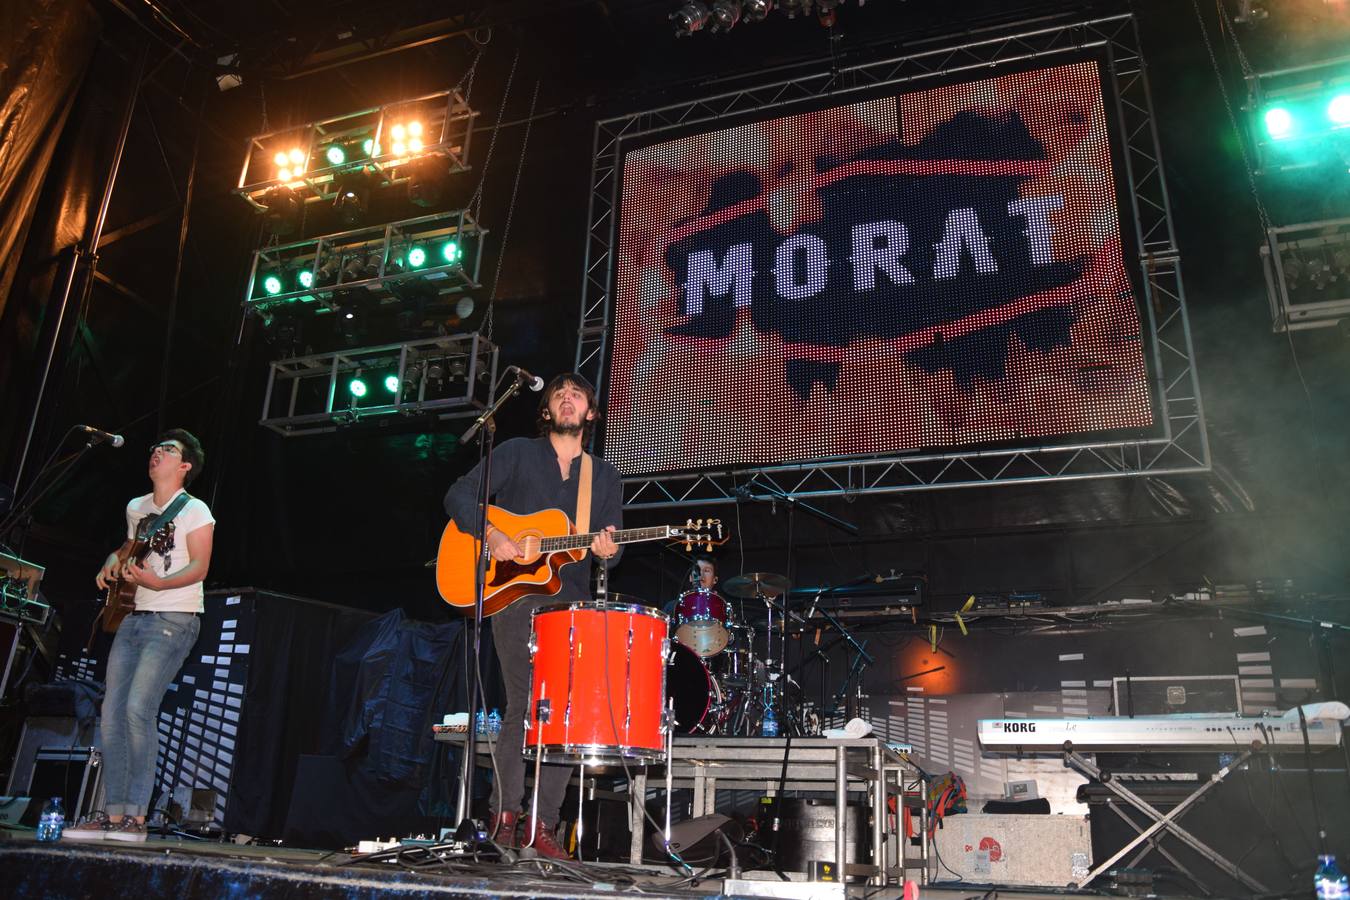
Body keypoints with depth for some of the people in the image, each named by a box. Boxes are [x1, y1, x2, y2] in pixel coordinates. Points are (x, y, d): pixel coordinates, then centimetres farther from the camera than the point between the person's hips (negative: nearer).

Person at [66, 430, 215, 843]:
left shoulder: (194, 511, -6)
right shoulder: (136, 507, 16)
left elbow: (199, 567, -14)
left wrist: (159, 583, -30)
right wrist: (113, 562, 10)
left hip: (174, 620, -8)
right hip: (133, 618, 8)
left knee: (138, 708, -18)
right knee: (112, 712, 3)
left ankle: (136, 816, -12)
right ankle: (112, 815, 8)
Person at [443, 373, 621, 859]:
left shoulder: (605, 477, 18)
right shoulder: (517, 453, 10)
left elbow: (612, 545, 12)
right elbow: (459, 495, 3)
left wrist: (606, 549, -12)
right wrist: (490, 534, -15)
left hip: (572, 604, 3)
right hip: (514, 593, -3)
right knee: (525, 704, -12)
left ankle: (542, 824, 3)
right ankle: (504, 815, -1)